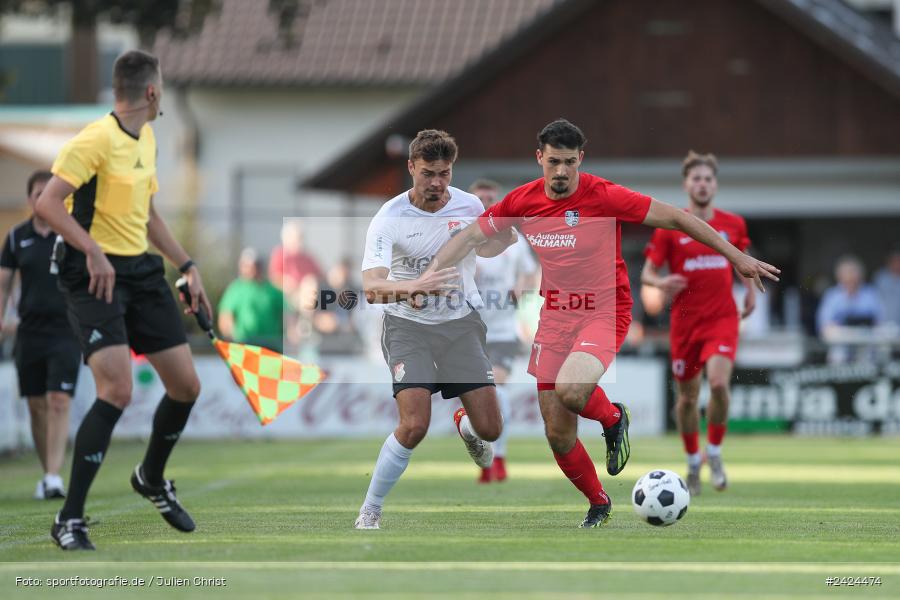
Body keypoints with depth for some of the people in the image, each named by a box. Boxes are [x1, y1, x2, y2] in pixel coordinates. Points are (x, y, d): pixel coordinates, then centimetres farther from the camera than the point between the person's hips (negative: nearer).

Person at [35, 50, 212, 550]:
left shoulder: (147, 140, 13)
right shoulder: (97, 139, -15)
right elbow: (47, 203, -23)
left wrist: (188, 267, 21)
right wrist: (93, 251, -33)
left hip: (141, 271, 8)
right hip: (96, 275, -8)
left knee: (186, 385, 7)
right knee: (118, 390, -22)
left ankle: (152, 478, 36)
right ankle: (70, 521, -14)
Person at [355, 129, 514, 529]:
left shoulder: (470, 206, -5)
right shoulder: (388, 220, -18)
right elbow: (371, 287, -29)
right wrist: (412, 287, -49)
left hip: (462, 324, 4)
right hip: (409, 326, -4)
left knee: (489, 429, -2)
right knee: (414, 425, -23)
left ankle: (465, 426, 38)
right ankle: (369, 513, -5)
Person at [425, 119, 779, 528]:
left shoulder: (604, 197, -14)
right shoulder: (523, 201, -2)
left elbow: (675, 218, -10)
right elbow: (471, 236, 9)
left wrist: (737, 257, -10)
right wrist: (431, 273, -4)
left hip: (604, 312, -4)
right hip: (555, 317, 4)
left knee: (569, 390, -33)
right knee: (558, 436, 3)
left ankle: (613, 419, 3)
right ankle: (598, 504, 28)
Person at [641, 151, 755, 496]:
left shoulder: (733, 225, 5)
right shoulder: (669, 228, -2)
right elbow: (647, 274, 1)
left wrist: (750, 289, 15)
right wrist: (661, 283, -20)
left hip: (722, 317, 0)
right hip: (685, 321, 0)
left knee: (719, 382, -22)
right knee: (687, 396, 7)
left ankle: (714, 454, -1)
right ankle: (693, 463, 30)